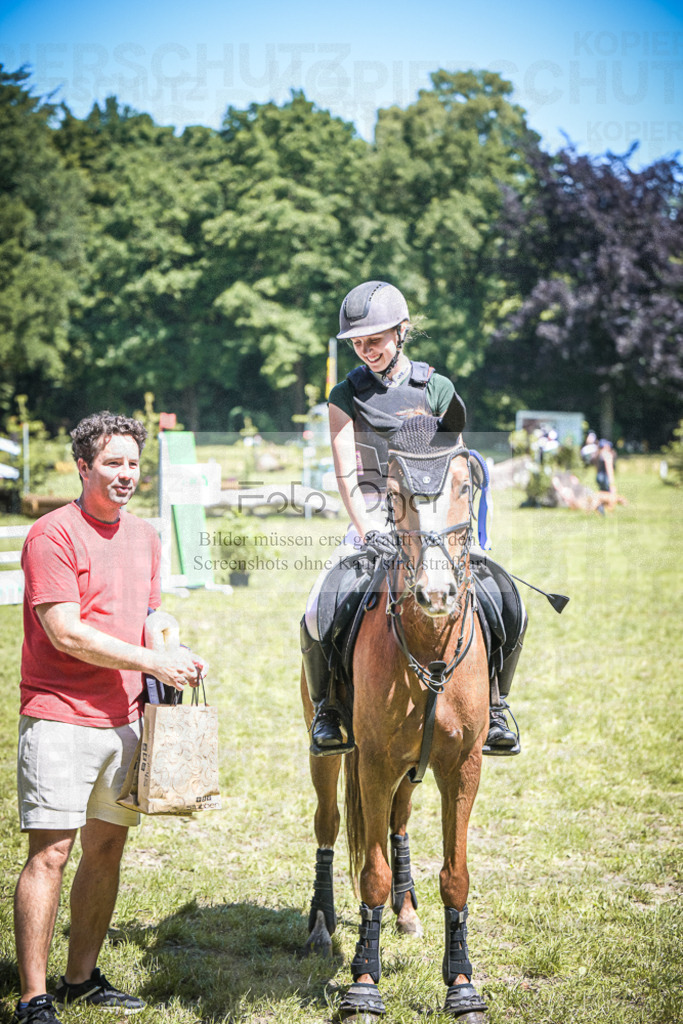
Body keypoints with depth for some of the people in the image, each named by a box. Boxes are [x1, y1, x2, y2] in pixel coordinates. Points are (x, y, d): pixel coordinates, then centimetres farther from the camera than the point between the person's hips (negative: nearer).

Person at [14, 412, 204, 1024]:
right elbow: (66, 632, -15)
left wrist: (174, 652, 3)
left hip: (125, 719, 7)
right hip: (60, 717, -7)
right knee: (50, 851, -7)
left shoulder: (145, 537, 15)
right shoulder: (54, 534, -9)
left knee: (107, 847, 11)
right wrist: (153, 662, -14)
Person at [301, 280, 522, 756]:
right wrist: (367, 531, -19)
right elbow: (346, 472, -3)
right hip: (371, 523, 0)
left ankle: (493, 704, 3)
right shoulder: (346, 396, 6)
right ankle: (325, 705, 1)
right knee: (317, 614, -23)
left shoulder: (437, 390, 7)